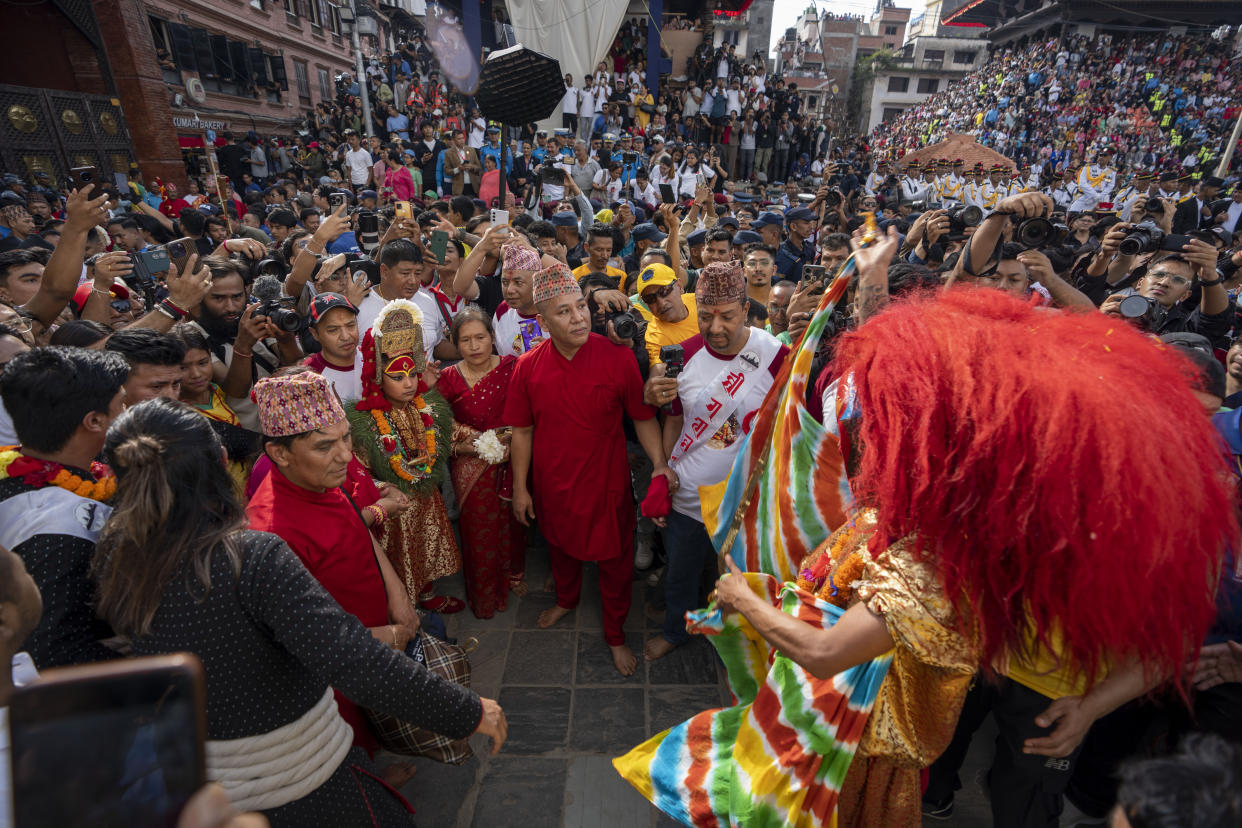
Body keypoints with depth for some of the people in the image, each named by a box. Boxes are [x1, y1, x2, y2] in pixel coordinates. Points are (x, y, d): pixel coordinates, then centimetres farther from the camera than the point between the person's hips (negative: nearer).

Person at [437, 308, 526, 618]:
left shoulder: (512, 366, -6)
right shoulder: (448, 378, -9)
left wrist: (511, 438, -16)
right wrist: (471, 447, -18)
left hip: (512, 462, 2)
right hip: (472, 468, -1)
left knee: (512, 523, 17)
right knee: (478, 530, 11)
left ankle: (514, 575, 47)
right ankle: (484, 596, 36)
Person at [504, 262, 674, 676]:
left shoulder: (618, 358, -17)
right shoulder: (528, 368, -10)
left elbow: (643, 417, -8)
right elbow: (522, 431, -1)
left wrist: (659, 462, -19)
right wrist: (520, 488, 3)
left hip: (607, 483, -2)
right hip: (553, 484, 3)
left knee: (615, 560, 13)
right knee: (561, 547, 27)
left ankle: (615, 633, 40)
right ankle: (566, 599, 59)